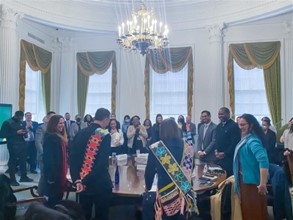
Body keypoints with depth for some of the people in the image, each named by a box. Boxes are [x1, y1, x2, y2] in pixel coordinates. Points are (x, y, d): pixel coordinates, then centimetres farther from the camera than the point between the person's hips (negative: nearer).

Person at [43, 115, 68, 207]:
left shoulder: (61, 137, 12)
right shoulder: (50, 137, -17)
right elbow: (48, 157, -21)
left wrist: (65, 171, 14)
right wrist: (52, 175, -23)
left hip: (60, 172, 9)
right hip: (53, 172, -9)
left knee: (59, 196, 16)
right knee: (54, 198, 0)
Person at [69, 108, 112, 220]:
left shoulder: (80, 133, 3)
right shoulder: (105, 135, -15)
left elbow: (72, 158, -2)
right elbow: (102, 163, -23)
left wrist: (77, 180, -8)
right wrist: (85, 181, -17)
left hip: (82, 183, 6)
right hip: (100, 183, -5)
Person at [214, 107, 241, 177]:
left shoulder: (234, 126, -10)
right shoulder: (218, 126, 15)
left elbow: (235, 143, -15)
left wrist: (225, 154, -15)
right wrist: (216, 150, 1)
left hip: (229, 158, -7)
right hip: (219, 158, 7)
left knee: (228, 176, -6)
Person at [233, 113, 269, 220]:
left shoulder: (252, 141, -22)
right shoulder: (246, 139, 8)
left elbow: (263, 160, -33)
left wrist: (262, 184, -35)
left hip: (252, 181, -9)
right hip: (246, 179, 9)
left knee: (254, 211, 2)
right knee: (247, 209, 20)